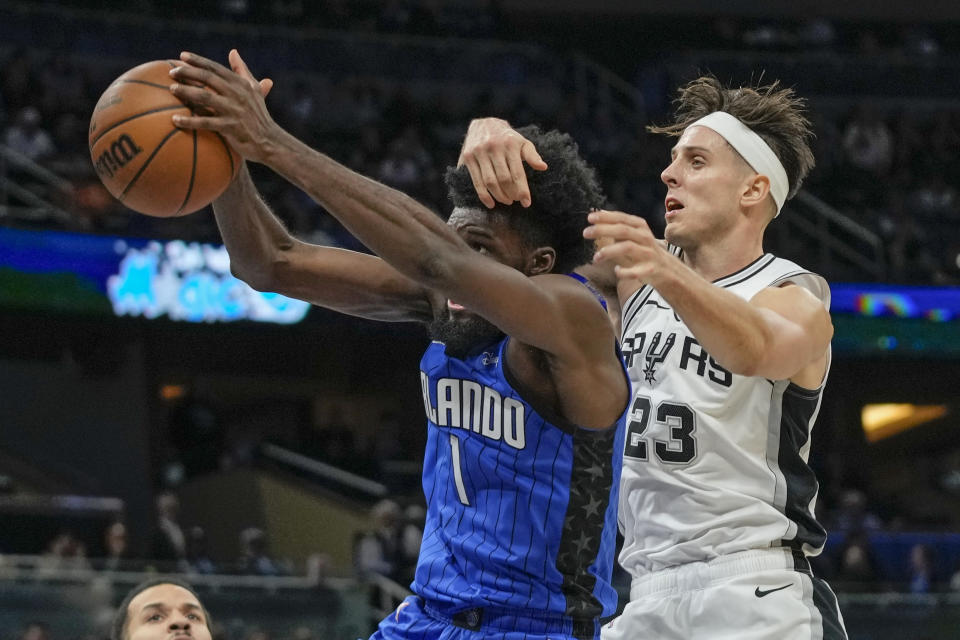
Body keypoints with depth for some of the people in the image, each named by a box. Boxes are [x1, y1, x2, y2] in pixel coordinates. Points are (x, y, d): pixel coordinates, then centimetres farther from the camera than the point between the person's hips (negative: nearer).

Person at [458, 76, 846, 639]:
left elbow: (756, 350, -27)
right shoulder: (643, 267, 15)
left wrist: (669, 276, -47)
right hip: (647, 595, 6)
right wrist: (491, 135, -16)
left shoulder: (798, 300, -3)